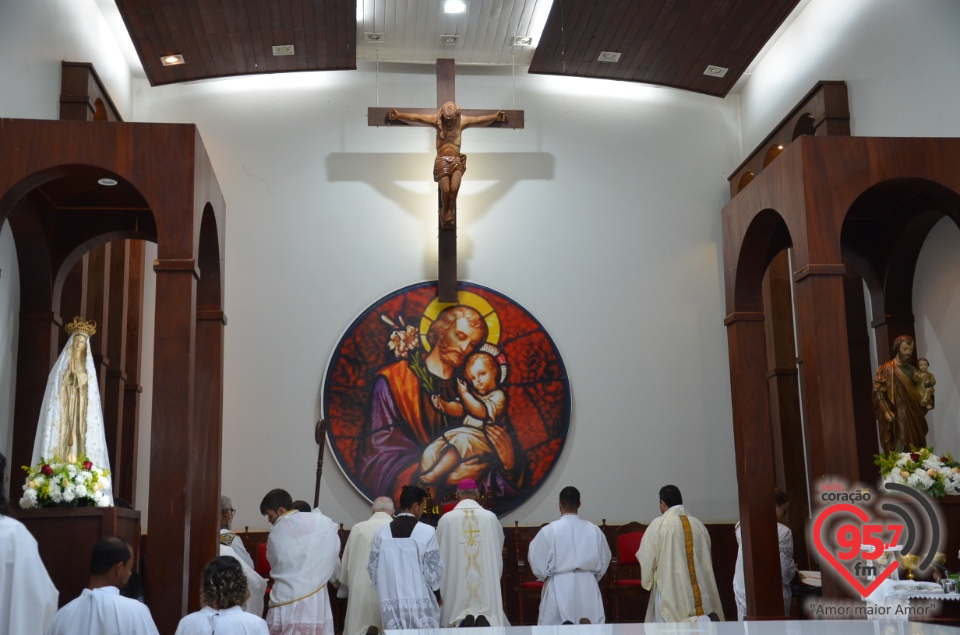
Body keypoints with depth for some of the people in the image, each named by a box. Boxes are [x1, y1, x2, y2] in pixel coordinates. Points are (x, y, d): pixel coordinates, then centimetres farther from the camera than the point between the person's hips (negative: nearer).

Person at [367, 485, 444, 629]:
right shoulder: (427, 532, -11)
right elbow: (433, 570, -6)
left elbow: (372, 569, 5)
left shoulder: (381, 533, -1)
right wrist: (437, 594, 10)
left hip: (391, 605, 3)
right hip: (421, 605, -3)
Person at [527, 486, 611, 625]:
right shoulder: (594, 529, -1)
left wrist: (544, 576, 18)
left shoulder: (549, 530, -11)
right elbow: (604, 561, 9)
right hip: (588, 585, 3)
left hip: (559, 587, -3)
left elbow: (537, 561, -3)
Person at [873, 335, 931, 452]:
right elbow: (878, 391, -7)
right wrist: (886, 411, -18)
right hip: (896, 418, -6)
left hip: (914, 418, 6)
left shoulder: (912, 370, 15)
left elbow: (917, 393, 23)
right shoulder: (885, 369, -2)